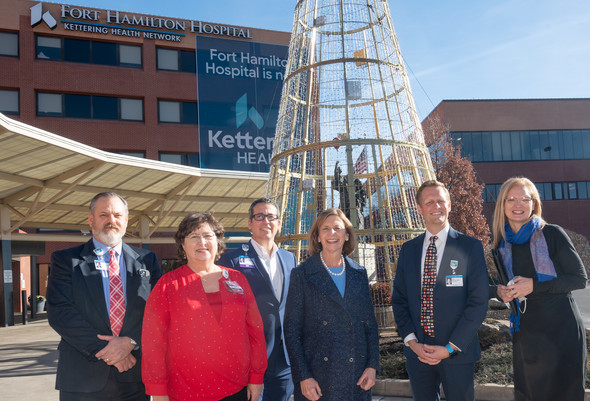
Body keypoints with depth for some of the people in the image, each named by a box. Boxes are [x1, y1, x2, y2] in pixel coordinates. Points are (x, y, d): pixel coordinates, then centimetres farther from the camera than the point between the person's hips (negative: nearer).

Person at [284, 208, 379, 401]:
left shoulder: (359, 273, 8)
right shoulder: (302, 274, -3)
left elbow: (370, 323, 11)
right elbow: (292, 330, -5)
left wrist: (372, 365, 1)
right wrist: (303, 376, -11)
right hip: (317, 376, -3)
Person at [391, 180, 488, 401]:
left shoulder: (470, 247, -4)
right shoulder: (408, 249, 6)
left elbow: (478, 302, -8)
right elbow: (399, 299, 7)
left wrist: (450, 348, -13)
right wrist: (411, 341, -6)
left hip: (457, 353, -3)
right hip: (417, 352, 3)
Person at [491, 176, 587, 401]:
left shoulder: (552, 234, -8)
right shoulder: (503, 244, 6)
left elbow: (580, 279, -9)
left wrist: (535, 285, -17)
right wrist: (501, 292, -5)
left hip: (560, 329, -4)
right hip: (525, 331, 4)